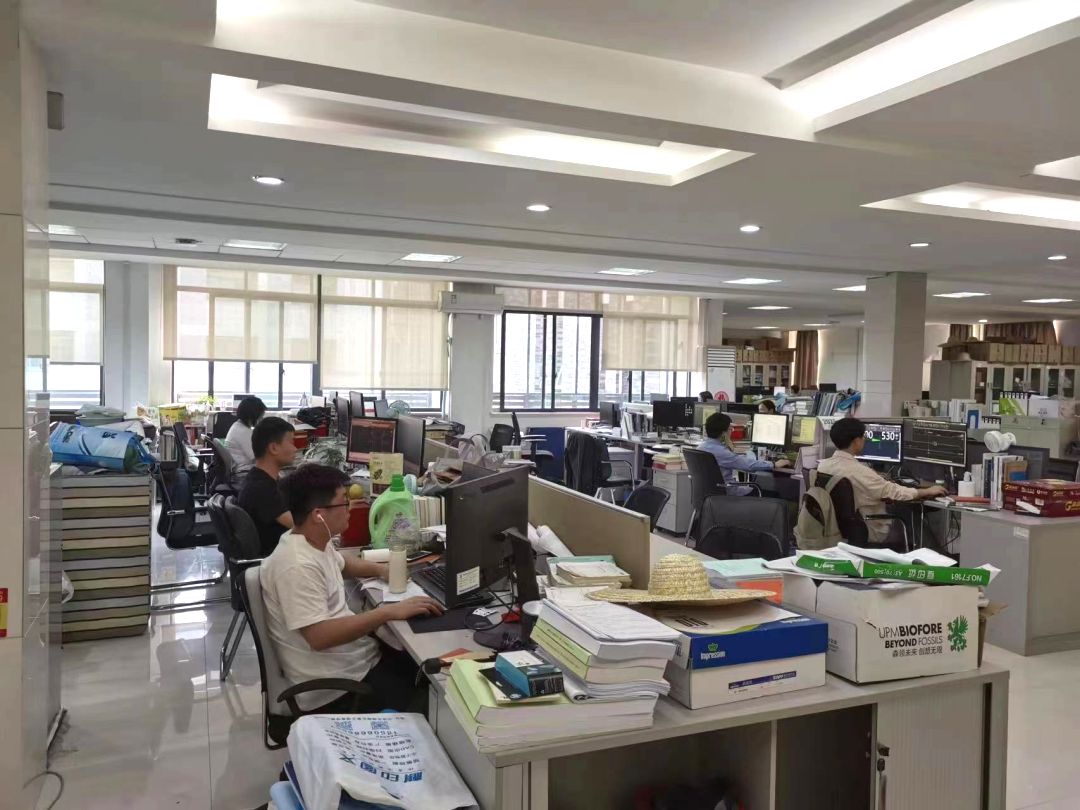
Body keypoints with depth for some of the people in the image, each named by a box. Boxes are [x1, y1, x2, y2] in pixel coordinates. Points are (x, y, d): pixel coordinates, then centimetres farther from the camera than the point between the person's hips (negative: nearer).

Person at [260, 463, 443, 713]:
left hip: (355, 655, 10)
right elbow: (320, 637, -32)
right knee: (431, 699, -15)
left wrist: (380, 568, 12)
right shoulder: (298, 567, -26)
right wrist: (390, 612, -30)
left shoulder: (315, 542, 4)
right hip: (335, 685, -10)